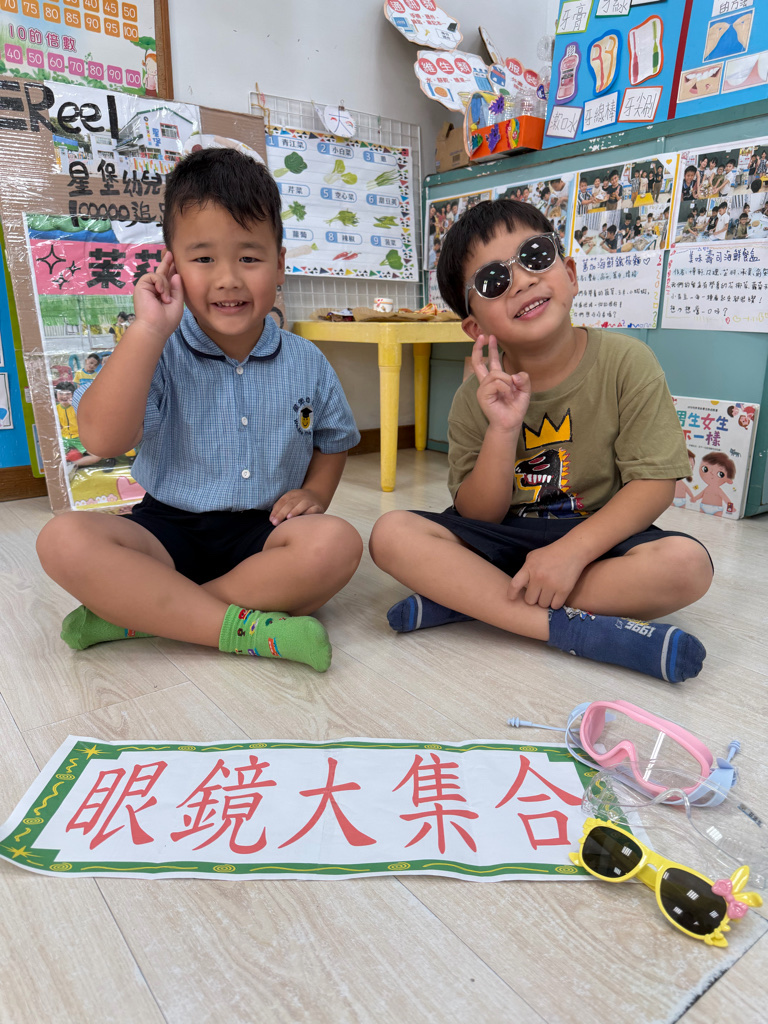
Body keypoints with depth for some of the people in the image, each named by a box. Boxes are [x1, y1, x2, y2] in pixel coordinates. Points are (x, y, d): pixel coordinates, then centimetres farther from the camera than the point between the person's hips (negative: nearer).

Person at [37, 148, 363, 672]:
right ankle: (241, 626, -27)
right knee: (65, 539, -25)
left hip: (263, 532, 1)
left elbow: (334, 440, 17)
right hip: (168, 528, 0)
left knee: (337, 543, -31)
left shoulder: (306, 364, 2)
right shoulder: (159, 355, -6)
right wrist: (147, 330, -21)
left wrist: (314, 494, -5)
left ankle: (138, 611, -22)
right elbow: (103, 437, -21)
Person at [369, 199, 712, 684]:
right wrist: (503, 431, -23)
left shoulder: (626, 363, -9)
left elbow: (654, 483, -12)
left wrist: (571, 551, -25)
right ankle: (573, 628, -26)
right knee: (392, 533, -21)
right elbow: (477, 517, -7)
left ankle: (463, 598, -24)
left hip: (597, 536, 0)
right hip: (503, 540, 1)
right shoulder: (478, 397, -4)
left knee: (687, 563, -31)